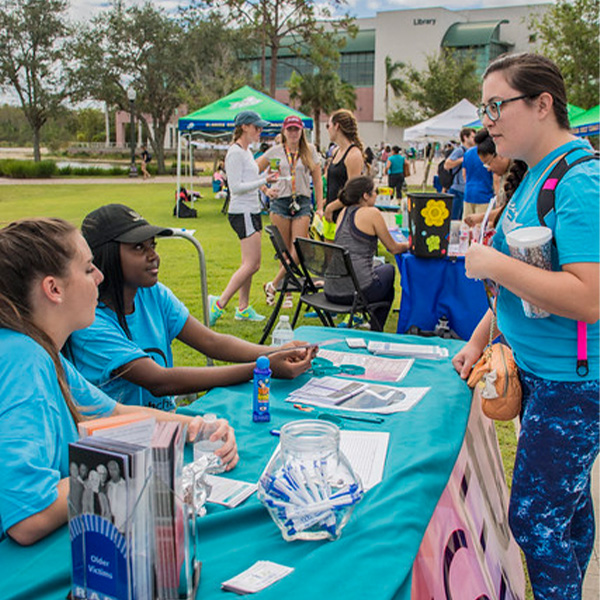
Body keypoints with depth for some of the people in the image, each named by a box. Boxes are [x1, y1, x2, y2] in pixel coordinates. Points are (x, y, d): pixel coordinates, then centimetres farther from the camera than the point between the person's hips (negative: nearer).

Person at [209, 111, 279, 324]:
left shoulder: (247, 152, 17)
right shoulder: (235, 153, -13)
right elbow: (236, 187, -19)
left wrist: (265, 176, 8)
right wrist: (263, 181, -20)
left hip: (252, 211, 10)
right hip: (242, 213, -10)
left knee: (250, 264, 11)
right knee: (251, 264, -12)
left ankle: (243, 308, 17)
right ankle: (218, 304, -9)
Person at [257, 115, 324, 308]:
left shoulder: (310, 151, 7)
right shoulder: (275, 152, 6)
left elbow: (317, 180, 8)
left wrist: (320, 207, 3)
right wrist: (265, 189, 1)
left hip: (302, 202, 0)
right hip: (280, 201, 0)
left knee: (299, 250, -10)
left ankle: (273, 286, -1)